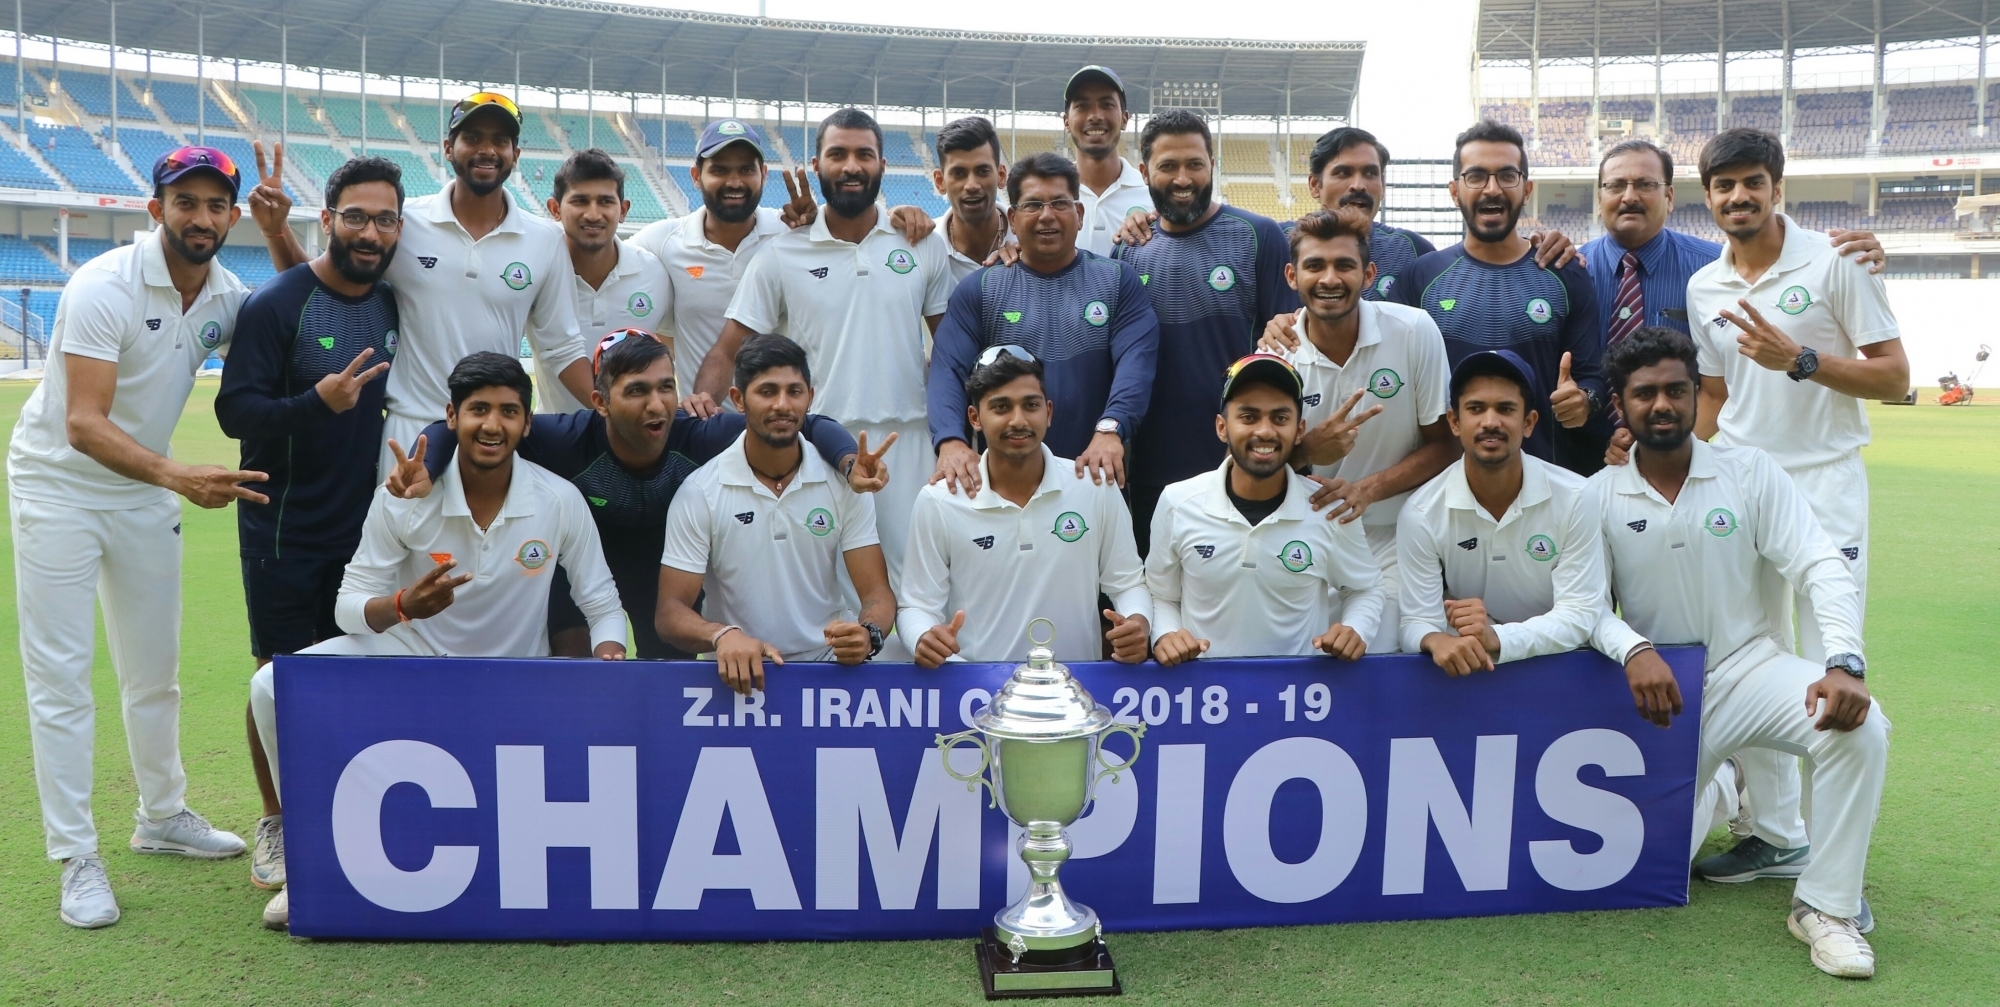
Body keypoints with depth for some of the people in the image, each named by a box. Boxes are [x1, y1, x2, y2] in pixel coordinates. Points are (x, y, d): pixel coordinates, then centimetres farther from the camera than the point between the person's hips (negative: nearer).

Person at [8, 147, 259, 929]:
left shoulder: (227, 297, -5)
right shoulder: (103, 287, -24)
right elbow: (84, 426, -33)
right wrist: (180, 477, -48)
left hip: (143, 492, 6)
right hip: (57, 485, -6)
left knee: (155, 671, 14)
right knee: (61, 676, -3)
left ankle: (162, 817, 30)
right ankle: (76, 858, 3)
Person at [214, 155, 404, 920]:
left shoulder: (392, 307, 5)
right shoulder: (274, 305, -12)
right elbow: (234, 410, -16)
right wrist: (316, 403, -32)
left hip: (362, 526, 5)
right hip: (284, 531, -4)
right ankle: (276, 824, 21)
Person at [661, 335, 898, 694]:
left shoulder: (843, 482, 1)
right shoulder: (700, 492, -4)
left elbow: (877, 592, -1)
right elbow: (670, 611, -6)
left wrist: (868, 634, -25)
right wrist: (722, 635, -29)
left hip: (831, 666, 1)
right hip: (737, 673, 0)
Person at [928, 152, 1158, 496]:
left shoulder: (1117, 281, 4)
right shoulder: (980, 290, 4)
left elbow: (1136, 360, -11)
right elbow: (948, 370, -8)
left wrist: (1110, 429, -30)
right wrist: (951, 441, -28)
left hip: (1095, 475, 0)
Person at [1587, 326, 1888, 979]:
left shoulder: (1750, 471, -3)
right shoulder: (1599, 496, -3)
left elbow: (1822, 569, -9)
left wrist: (1845, 665, -24)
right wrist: (1632, 648, -28)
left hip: (1752, 665, 0)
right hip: (1663, 689, 0)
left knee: (1860, 728, -31)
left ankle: (1827, 907, -13)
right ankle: (1707, 782, 38)